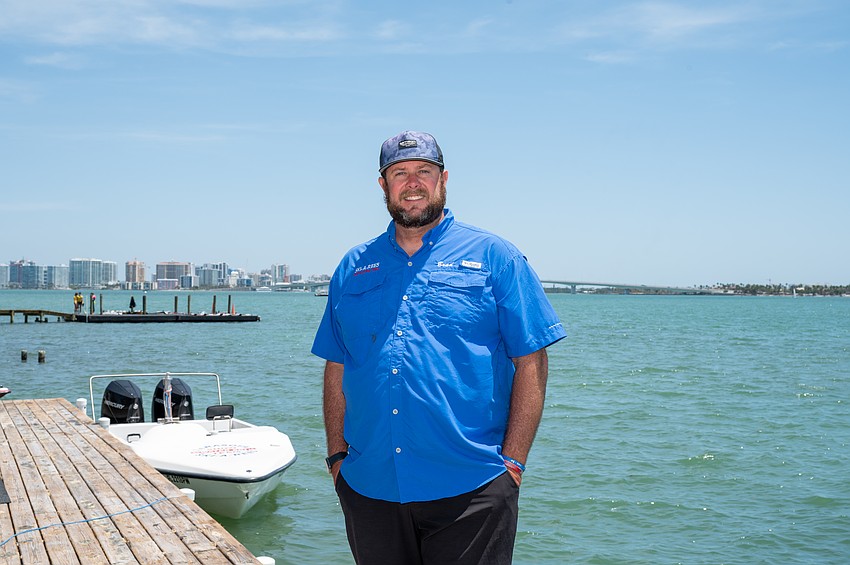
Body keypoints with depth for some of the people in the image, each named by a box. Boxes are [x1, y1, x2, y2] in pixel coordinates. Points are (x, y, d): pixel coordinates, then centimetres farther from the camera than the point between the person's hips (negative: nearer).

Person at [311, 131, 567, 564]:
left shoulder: (493, 257, 1)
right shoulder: (353, 268, 12)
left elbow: (531, 364, -2)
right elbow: (336, 370, 15)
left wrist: (512, 463, -8)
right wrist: (337, 456, 7)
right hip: (369, 490, 4)